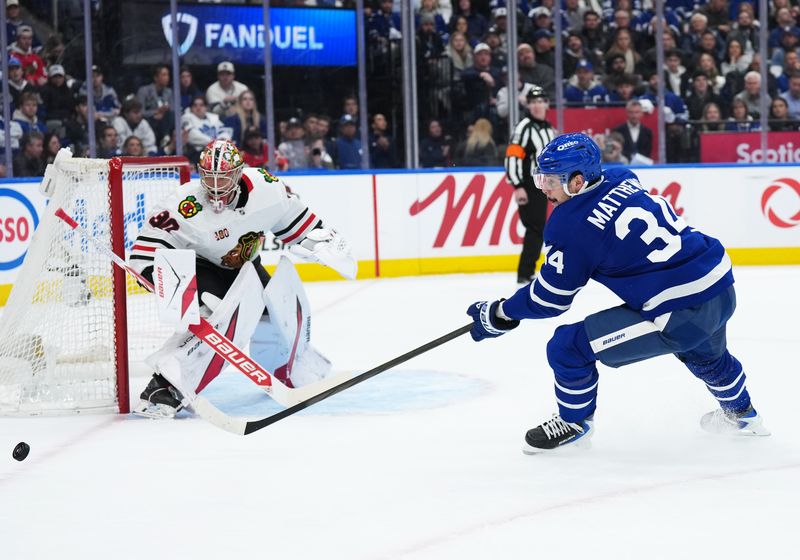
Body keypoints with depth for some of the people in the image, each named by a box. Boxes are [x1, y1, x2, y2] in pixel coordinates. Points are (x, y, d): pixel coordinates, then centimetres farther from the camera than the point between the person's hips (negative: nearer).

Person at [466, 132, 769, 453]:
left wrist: (499, 314, 11)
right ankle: (740, 413, 64)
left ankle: (574, 422, 24)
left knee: (568, 347, 0)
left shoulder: (573, 225, -13)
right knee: (705, 354, 41)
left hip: (678, 315, -8)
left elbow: (550, 299, -3)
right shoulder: (623, 180, 7)